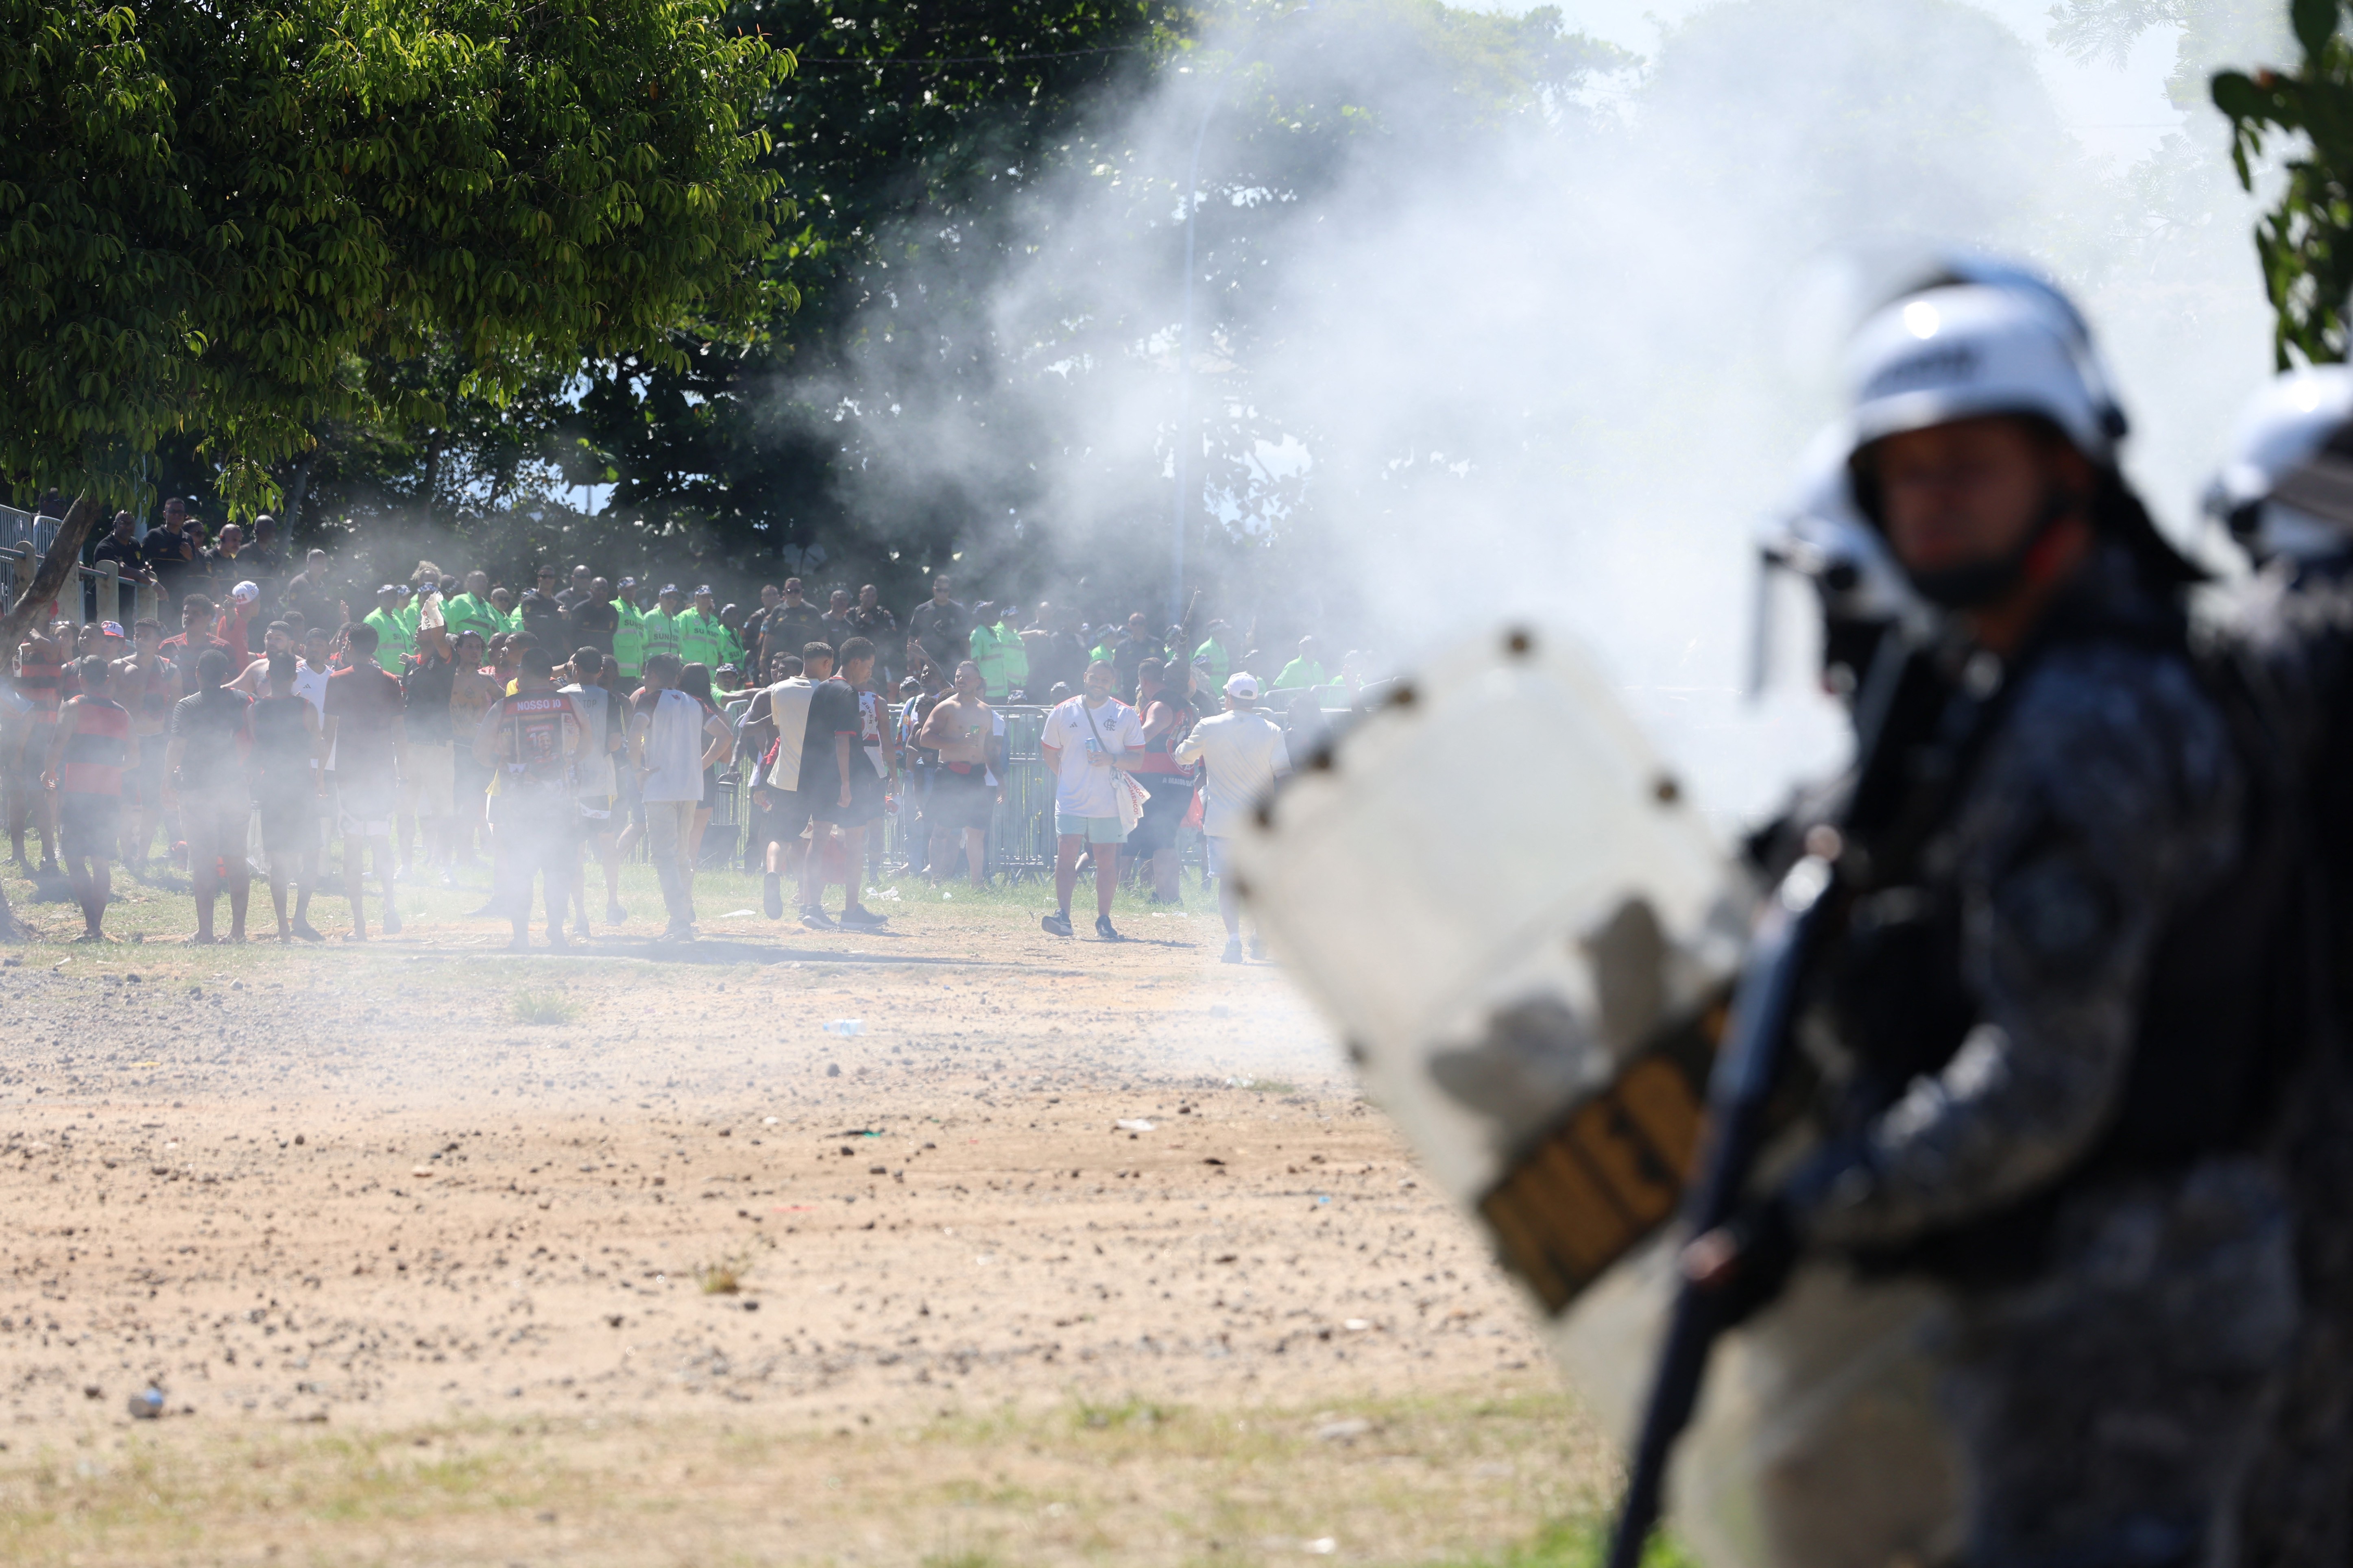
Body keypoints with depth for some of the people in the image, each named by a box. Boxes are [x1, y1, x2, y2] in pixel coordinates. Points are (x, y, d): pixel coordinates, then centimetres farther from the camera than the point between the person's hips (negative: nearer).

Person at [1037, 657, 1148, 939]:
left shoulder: (1126, 716, 3)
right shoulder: (1063, 713, 7)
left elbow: (1139, 758, 1)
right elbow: (1050, 751, 18)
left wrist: (1113, 760, -16)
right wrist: (1065, 778, 9)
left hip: (1110, 805, 0)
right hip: (1071, 801, 0)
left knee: (1108, 861, 4)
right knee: (1066, 854, -12)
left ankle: (1103, 920, 13)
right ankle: (1062, 914, -15)